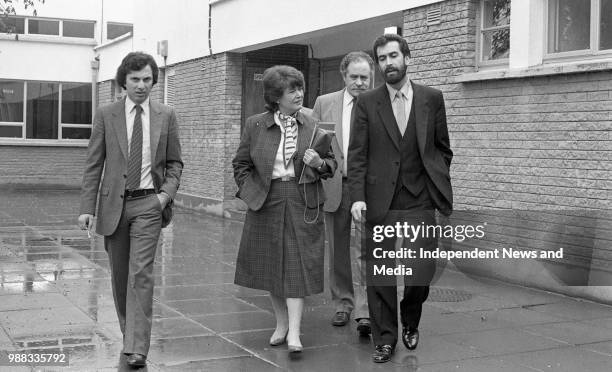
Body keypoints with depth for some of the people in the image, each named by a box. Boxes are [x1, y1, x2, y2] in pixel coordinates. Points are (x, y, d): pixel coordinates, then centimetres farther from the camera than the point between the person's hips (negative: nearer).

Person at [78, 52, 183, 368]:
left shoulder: (166, 116, 3)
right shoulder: (106, 116, 1)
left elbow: (174, 163, 10)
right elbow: (93, 165, 0)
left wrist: (167, 192, -8)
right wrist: (87, 208, -7)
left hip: (149, 203, -1)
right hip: (114, 204, 1)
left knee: (141, 273, -11)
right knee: (119, 274, 11)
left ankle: (137, 348, -9)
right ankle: (128, 332, 31)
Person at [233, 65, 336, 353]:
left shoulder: (313, 126, 2)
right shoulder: (254, 125, 2)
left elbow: (331, 165, 9)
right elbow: (240, 164, 9)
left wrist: (319, 164, -12)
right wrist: (250, 192, -2)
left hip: (303, 205, -1)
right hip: (266, 203, 1)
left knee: (298, 266, -6)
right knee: (271, 265, 10)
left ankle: (294, 332, -5)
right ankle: (281, 323, 26)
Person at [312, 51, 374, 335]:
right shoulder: (324, 103, 8)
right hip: (334, 187, 3)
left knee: (365, 252, -10)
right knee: (338, 252, 12)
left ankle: (365, 312, -9)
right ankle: (342, 304, 25)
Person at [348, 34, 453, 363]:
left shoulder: (432, 98, 5)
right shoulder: (367, 102, 3)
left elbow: (443, 148, 12)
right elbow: (357, 154, -1)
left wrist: (437, 182, 6)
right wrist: (357, 196, -11)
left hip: (420, 201, 1)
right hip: (380, 201, 0)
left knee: (422, 271, 1)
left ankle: (410, 322, 30)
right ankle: (384, 339, 17)